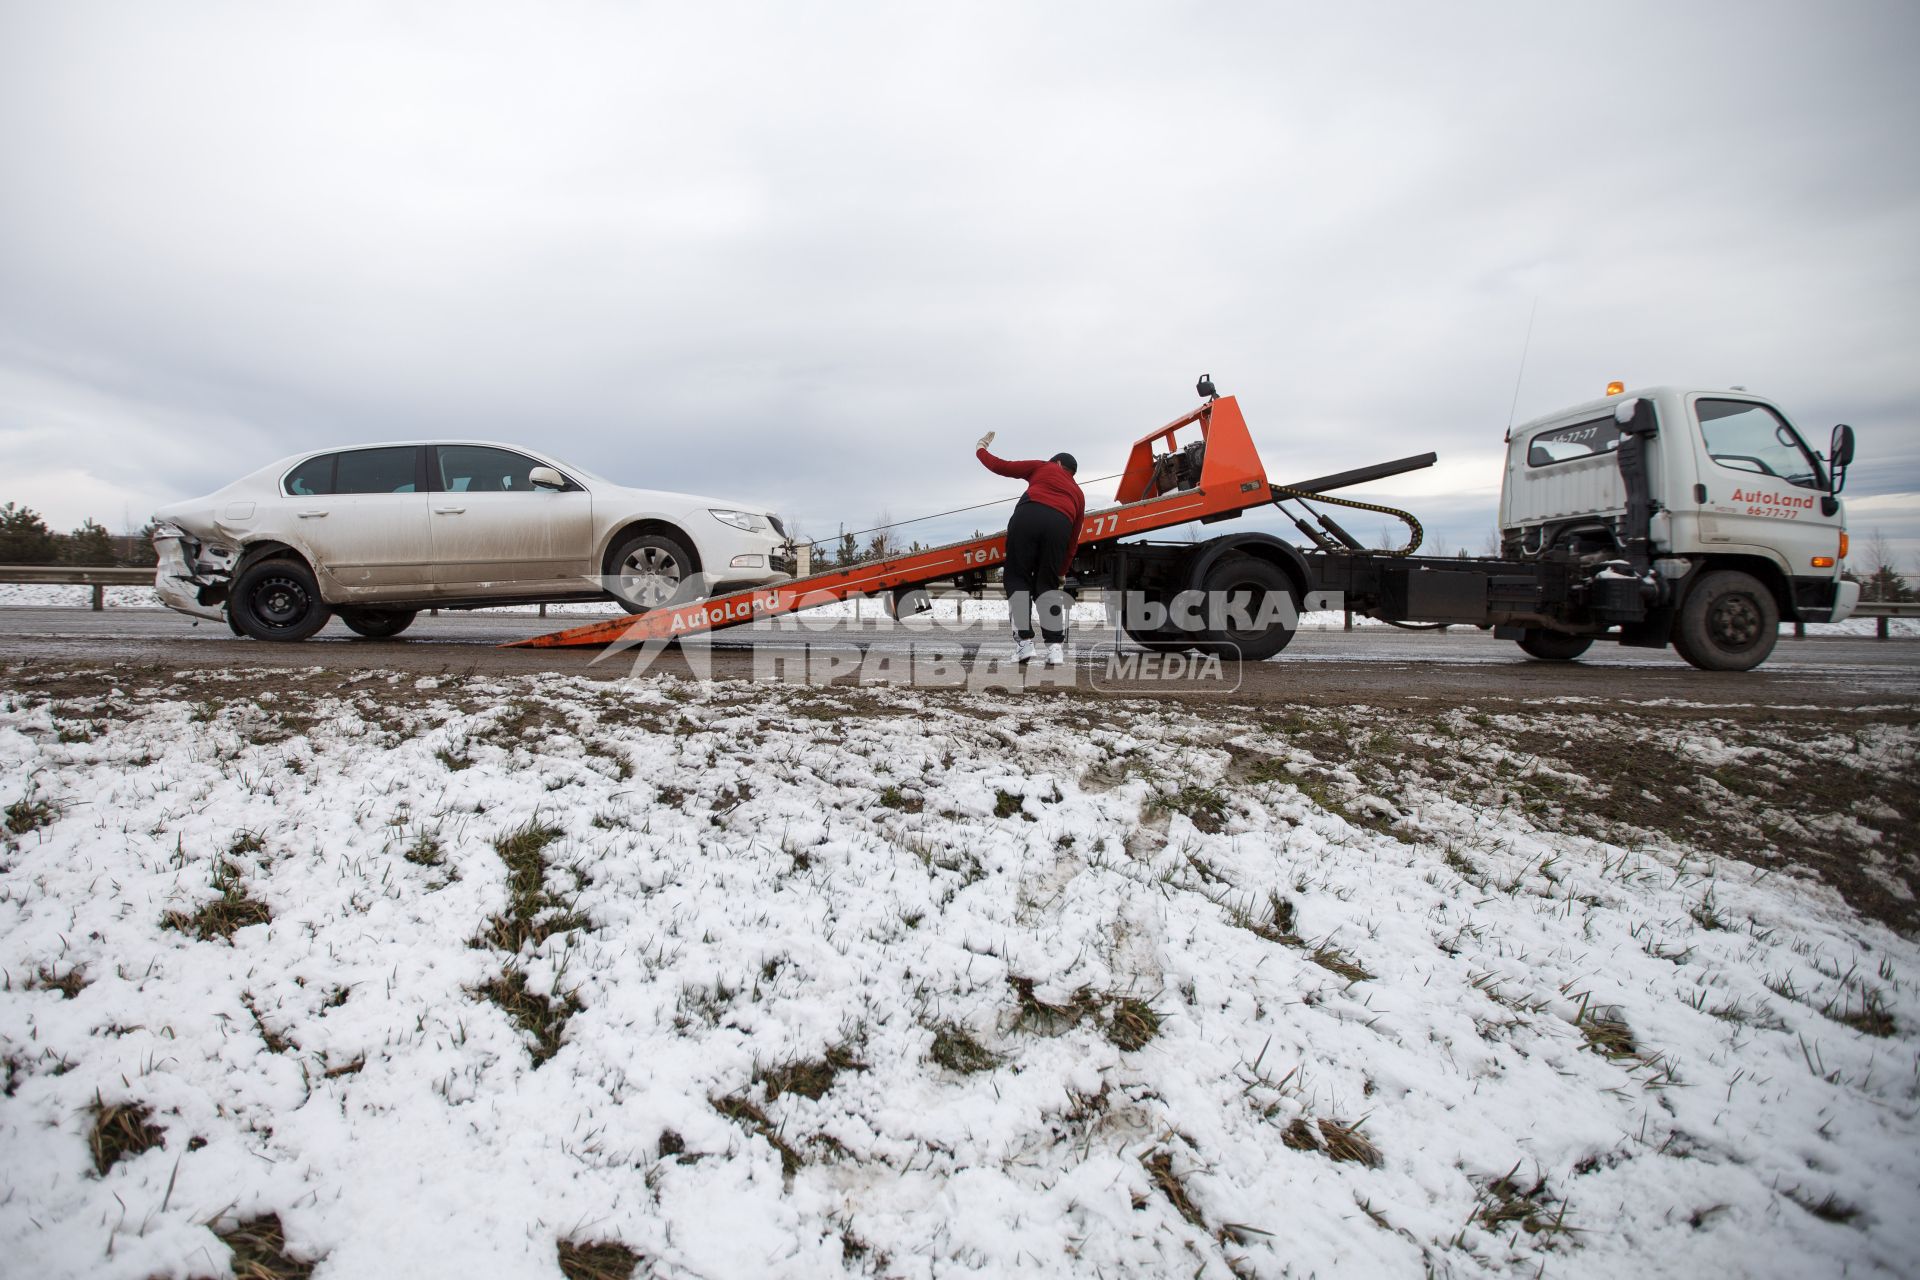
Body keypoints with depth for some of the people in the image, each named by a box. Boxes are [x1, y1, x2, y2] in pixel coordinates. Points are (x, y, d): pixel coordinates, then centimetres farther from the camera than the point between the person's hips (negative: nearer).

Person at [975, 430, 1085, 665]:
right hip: (1060, 523, 3)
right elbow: (1073, 539, 34)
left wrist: (981, 450, 43)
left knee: (1017, 578, 7)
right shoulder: (1078, 493, 35)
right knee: (1048, 584, 12)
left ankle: (1024, 642, -2)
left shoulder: (1043, 467, 29)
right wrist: (1062, 572, 42)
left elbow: (1001, 467, 24)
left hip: (1028, 515, -2)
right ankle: (1055, 646, 1)